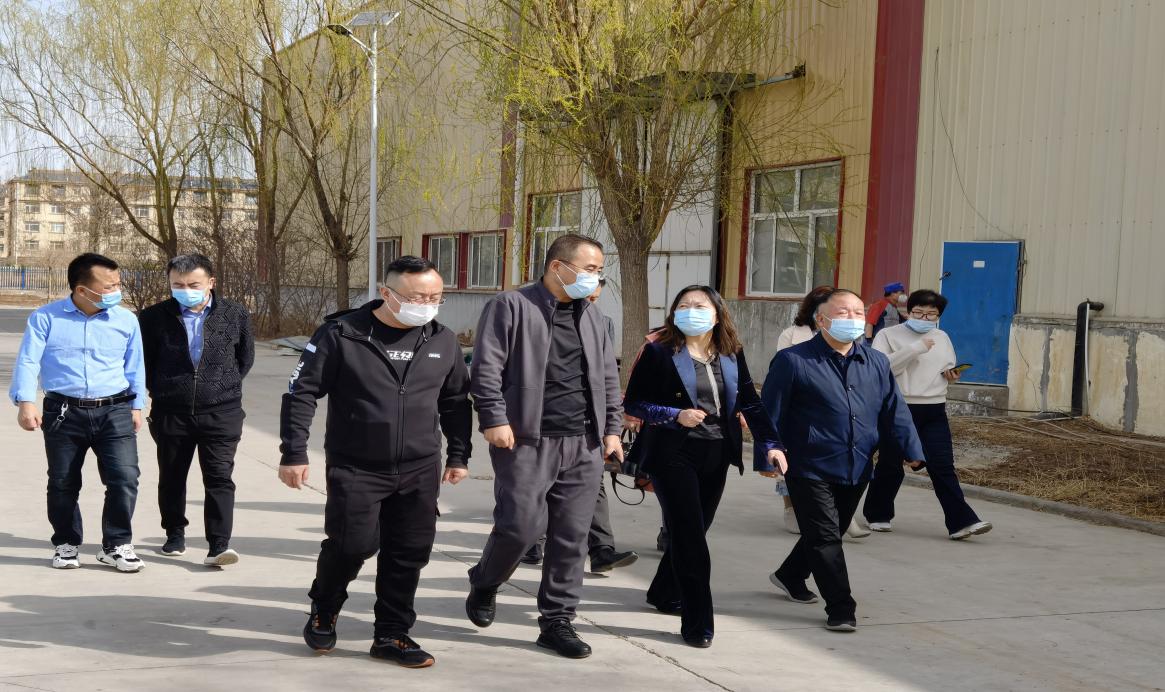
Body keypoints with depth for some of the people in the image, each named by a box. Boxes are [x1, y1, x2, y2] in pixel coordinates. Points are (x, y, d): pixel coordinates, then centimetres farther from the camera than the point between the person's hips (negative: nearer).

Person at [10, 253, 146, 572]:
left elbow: (134, 366, 12)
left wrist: (136, 406, 11)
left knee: (125, 479, -9)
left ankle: (116, 545, 7)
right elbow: (28, 361, -7)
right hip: (63, 412, -1)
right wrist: (25, 402, -18)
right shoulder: (46, 318, -2)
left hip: (114, 411, 1)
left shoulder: (126, 320, 4)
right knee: (62, 484, 9)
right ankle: (66, 544, 28)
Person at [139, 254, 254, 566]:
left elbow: (246, 356, 14)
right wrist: (156, 391, 8)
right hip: (171, 412, 1)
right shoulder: (155, 317, -3)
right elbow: (142, 360, 10)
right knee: (171, 479, 14)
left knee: (219, 478, -8)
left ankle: (219, 546, -9)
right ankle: (175, 535, 32)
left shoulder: (235, 315, 0)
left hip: (220, 412, -1)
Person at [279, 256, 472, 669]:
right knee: (353, 545, -6)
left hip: (420, 471, 4)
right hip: (355, 469, -4)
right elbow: (301, 393, -7)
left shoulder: (443, 342, 4)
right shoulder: (341, 335, -10)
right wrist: (293, 453, -9)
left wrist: (458, 455, 14)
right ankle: (323, 612, 25)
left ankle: (392, 636, 21)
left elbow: (456, 402, 16)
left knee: (409, 553, 5)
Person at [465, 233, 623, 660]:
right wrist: (494, 419, -16)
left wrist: (612, 428, 14)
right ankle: (484, 584, 24)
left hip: (584, 445, 6)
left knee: (571, 536, 4)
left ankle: (557, 621, 15)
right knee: (521, 526, -7)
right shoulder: (511, 306, -3)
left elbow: (608, 377, 21)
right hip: (527, 442, -5)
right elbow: (487, 367, -9)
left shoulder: (591, 315, 16)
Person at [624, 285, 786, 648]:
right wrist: (675, 416, -18)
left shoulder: (732, 355, 7)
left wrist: (770, 444, -4)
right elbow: (633, 401, -5)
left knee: (693, 531, 14)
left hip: (716, 455, 5)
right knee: (690, 536, -9)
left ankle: (664, 593, 38)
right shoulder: (659, 352, -5)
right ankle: (697, 623, -5)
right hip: (673, 454, -5)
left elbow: (750, 403, 7)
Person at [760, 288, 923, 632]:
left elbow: (895, 412, 9)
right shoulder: (792, 361, -8)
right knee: (825, 537, -6)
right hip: (810, 471, -6)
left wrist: (913, 452, -1)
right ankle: (841, 608, 2)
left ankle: (790, 577, 42)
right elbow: (771, 413, -6)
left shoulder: (877, 363, 8)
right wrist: (766, 458, -9)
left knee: (831, 533, 19)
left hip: (856, 472, 6)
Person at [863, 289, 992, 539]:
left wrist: (951, 374, 6)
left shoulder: (942, 338, 15)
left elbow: (949, 369, 30)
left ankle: (961, 521, -8)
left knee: (943, 466, -5)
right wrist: (915, 349, -21)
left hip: (934, 411, 4)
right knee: (890, 466, 7)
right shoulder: (889, 335, -2)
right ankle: (877, 515, 24)